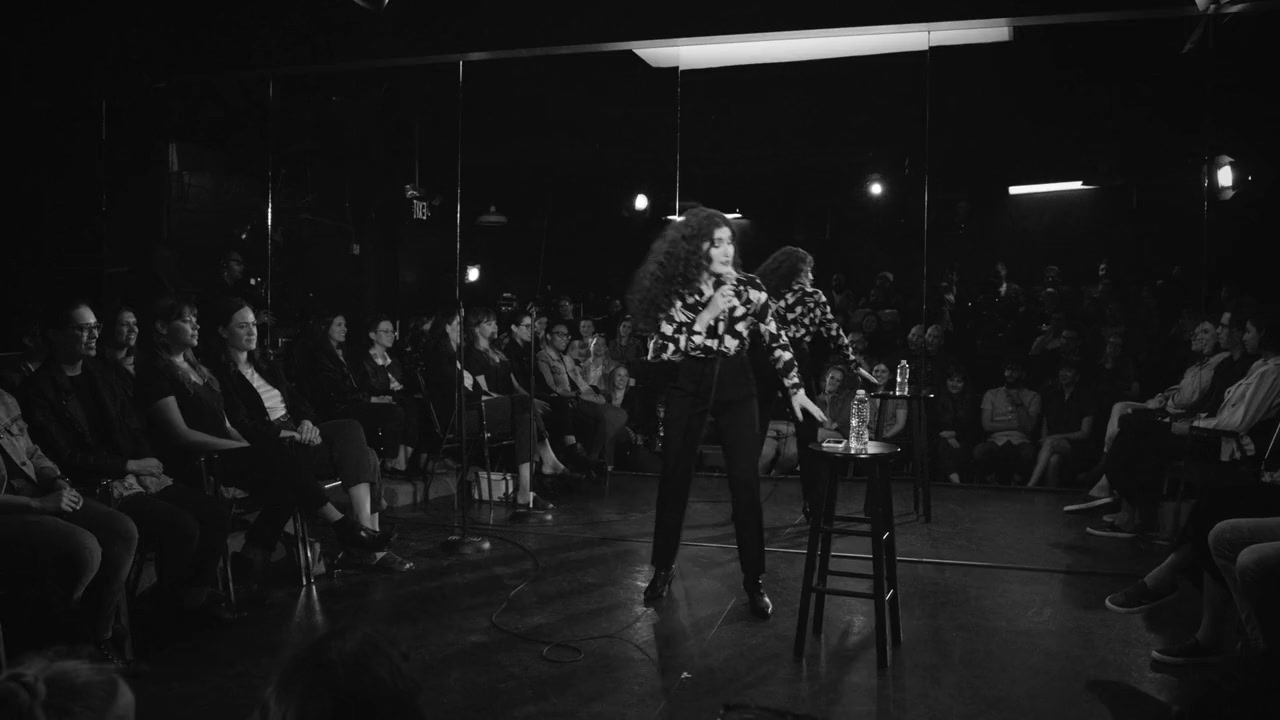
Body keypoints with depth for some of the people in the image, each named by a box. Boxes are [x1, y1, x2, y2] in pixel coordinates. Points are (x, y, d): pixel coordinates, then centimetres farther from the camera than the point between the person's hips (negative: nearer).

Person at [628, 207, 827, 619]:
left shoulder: (749, 288, -4)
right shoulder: (677, 291, -6)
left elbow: (776, 340, 2)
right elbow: (663, 351, -11)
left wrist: (796, 389, -2)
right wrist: (706, 315, -20)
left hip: (735, 386, 0)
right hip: (689, 388, 0)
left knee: (746, 484, -3)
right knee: (674, 480, 8)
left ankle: (755, 581, 8)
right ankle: (663, 568, 25)